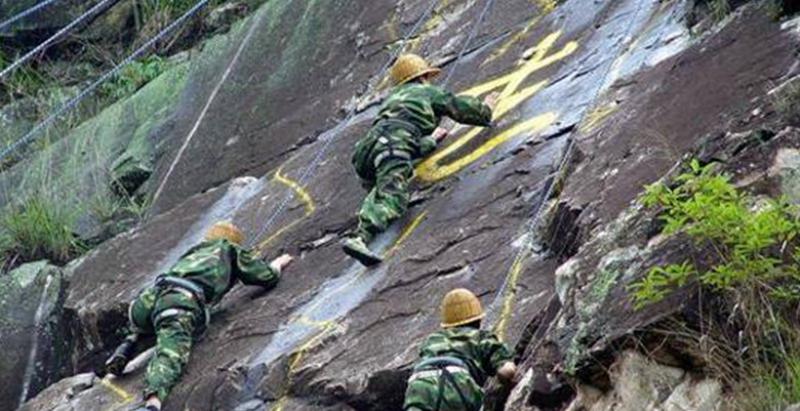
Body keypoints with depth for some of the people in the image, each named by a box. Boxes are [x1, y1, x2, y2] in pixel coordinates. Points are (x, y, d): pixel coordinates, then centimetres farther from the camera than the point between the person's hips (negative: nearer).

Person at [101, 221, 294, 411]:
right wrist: (277, 265, 52)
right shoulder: (230, 249, 27)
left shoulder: (194, 252, 39)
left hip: (150, 297, 6)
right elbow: (267, 277, 30)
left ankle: (126, 348, 11)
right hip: (182, 305, -5)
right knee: (170, 357, -25)